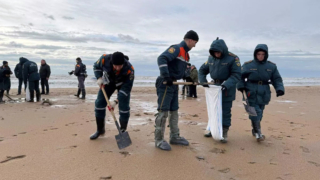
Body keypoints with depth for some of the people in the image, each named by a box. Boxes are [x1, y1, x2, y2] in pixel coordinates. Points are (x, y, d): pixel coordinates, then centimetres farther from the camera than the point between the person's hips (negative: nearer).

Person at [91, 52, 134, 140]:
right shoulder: (105, 59, -32)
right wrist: (99, 78, -23)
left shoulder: (129, 69, -38)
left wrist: (116, 102, -33)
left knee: (124, 107, -14)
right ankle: (100, 130, 15)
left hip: (123, 84, -2)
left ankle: (123, 131, 4)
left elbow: (127, 88, -30)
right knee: (99, 103, -2)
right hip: (108, 81, 3)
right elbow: (96, 66, -7)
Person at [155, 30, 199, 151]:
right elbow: (162, 59, -27)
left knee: (174, 111, 14)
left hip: (174, 84, 10)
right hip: (165, 84, -10)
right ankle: (159, 140, 3)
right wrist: (166, 76, -32)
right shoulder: (176, 48, -13)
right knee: (163, 111, -7)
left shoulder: (185, 54, 17)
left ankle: (174, 137, 25)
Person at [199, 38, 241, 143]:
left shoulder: (233, 58, -13)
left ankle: (224, 133, 12)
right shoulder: (211, 58, 4)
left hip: (227, 90, -5)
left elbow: (236, 75, -16)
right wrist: (203, 81, -2)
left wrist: (226, 85, -29)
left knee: (225, 112, 0)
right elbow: (202, 70, 14)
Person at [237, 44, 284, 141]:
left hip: (263, 94, 3)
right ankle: (258, 133, 0)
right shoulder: (248, 65, -1)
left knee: (259, 113, 10)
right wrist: (241, 87, -10)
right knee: (255, 112, -9)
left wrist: (280, 89, -7)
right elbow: (241, 77, 3)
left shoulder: (271, 66, 6)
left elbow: (277, 79, 9)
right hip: (251, 93, -3)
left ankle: (254, 130, 26)